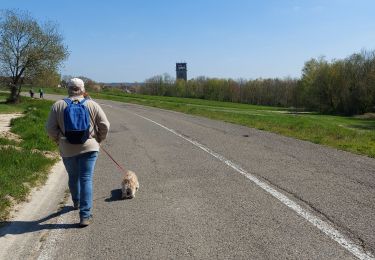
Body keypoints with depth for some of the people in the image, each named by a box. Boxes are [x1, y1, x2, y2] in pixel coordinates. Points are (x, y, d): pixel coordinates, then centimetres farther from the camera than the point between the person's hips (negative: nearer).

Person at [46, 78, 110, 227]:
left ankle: (76, 203, 45)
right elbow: (104, 125, -6)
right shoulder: (92, 105, -2)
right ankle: (85, 216, -2)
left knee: (73, 177, 21)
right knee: (86, 179, 0)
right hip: (89, 147, -2)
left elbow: (51, 129, -6)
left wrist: (58, 141, 10)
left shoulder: (58, 106, 0)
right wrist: (98, 140, 9)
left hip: (67, 150, 2)